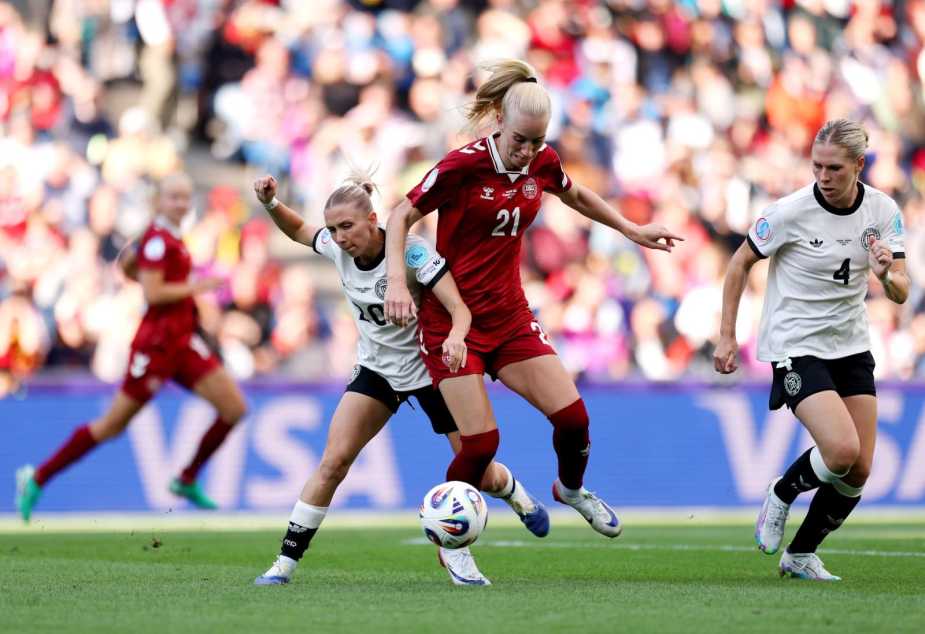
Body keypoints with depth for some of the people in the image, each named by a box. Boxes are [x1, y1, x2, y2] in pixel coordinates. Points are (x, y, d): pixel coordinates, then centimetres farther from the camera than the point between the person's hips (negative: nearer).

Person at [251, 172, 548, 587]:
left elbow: (459, 308, -32)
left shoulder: (411, 251, -27)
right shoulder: (338, 248, -12)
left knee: (481, 476, 2)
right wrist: (270, 202, -11)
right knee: (334, 460, -16)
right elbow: (297, 229, 9)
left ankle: (513, 492, 40)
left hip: (431, 366, -3)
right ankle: (286, 561, -11)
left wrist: (456, 337, -54)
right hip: (377, 370, 3)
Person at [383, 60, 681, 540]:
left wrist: (632, 230, 24)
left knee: (572, 416, -4)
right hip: (451, 319, -5)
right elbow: (402, 216, -11)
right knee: (481, 442, -13)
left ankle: (571, 489, 29)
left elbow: (576, 196, 23)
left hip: (509, 316, 5)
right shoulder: (463, 165, -18)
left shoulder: (542, 163, 0)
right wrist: (396, 280, -24)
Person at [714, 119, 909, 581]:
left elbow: (900, 293, -6)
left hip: (851, 347, 5)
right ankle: (782, 493, 8)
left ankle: (800, 555, 20)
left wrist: (887, 275, -30)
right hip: (796, 347, -5)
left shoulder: (883, 210, -5)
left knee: (859, 471, 2)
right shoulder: (790, 212, -16)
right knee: (843, 450, -23)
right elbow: (740, 264, -3)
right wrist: (727, 336, -5)